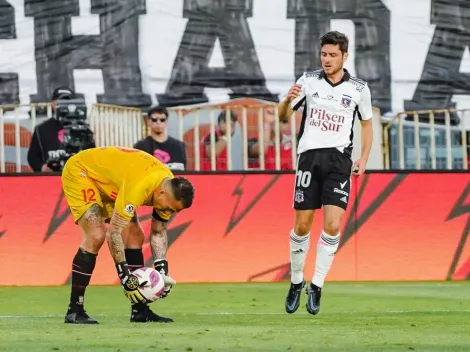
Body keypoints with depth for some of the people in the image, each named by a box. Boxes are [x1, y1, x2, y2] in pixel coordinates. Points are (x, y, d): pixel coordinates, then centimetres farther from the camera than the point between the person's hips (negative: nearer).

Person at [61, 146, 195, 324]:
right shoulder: (139, 186, -39)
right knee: (96, 236, -23)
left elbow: (159, 232, 1)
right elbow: (114, 233, -35)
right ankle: (74, 310, -17)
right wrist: (125, 277, -33)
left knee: (135, 236, 1)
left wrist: (162, 271, -10)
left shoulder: (169, 188, -13)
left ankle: (139, 310, 6)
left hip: (107, 181, 9)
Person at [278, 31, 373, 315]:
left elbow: (367, 123, 15)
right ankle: (296, 282, 21)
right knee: (302, 226, 2)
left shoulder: (359, 88, 3)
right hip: (310, 157, 1)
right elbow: (284, 116, 5)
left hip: (339, 160, -1)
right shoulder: (308, 80, 3)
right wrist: (288, 101, -18)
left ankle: (316, 286, -3)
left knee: (333, 225, -13)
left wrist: (364, 159, 3)